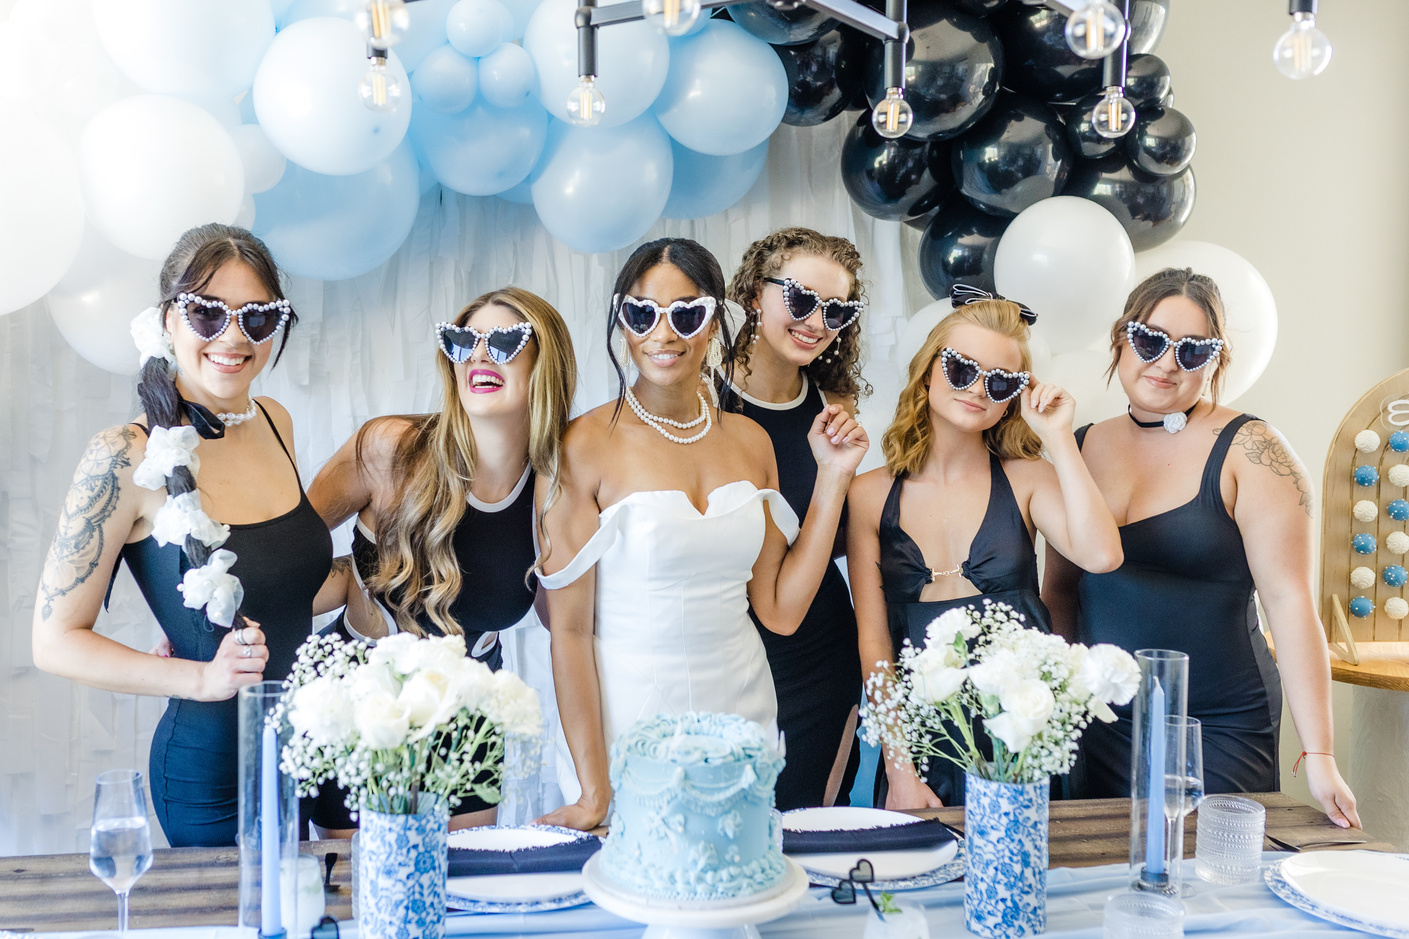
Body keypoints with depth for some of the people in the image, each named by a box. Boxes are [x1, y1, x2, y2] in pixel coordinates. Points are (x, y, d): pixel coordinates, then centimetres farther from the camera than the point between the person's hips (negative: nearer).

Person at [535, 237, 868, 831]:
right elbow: (569, 626, -12)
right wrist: (593, 792, -15)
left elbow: (781, 610, 2)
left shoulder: (749, 441, 3)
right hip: (625, 722, -4)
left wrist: (834, 477, -1)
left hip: (742, 711, 5)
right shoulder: (584, 448, -12)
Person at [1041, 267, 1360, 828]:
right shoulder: (1083, 448, 6)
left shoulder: (1248, 452, -7)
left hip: (1220, 733, -4)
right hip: (1097, 727, 4)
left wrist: (1319, 755, -15)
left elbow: (1289, 601, -12)